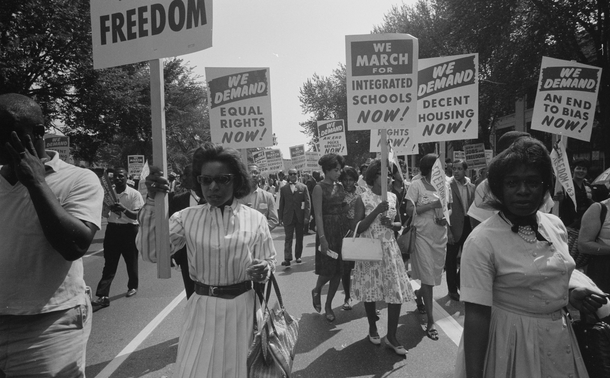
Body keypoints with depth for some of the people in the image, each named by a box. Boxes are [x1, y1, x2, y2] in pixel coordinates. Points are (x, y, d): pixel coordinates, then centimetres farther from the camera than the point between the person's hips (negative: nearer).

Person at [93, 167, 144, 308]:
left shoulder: (134, 194, -8)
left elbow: (136, 215, -14)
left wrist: (124, 209, -33)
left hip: (129, 229, -3)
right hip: (112, 229, 3)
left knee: (131, 261, 12)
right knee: (109, 263, 1)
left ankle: (133, 286, 34)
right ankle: (103, 296, -2)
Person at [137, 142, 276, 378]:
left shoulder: (255, 219, -4)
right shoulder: (187, 217, -2)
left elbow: (269, 262, 2)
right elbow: (151, 250, -12)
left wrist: (263, 270, -21)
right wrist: (153, 201, -18)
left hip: (241, 308, 0)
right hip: (202, 310, 0)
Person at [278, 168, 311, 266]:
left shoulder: (303, 187, 3)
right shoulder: (284, 188, 6)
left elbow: (307, 202, 0)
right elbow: (281, 204, 7)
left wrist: (306, 216, -9)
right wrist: (281, 217, 2)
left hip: (300, 217, 1)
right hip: (288, 217, 0)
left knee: (299, 238, 9)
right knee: (288, 238, -5)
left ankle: (298, 256, 22)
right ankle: (287, 258, -8)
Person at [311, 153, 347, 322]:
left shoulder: (340, 186, 10)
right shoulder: (319, 188, -8)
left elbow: (344, 209, 10)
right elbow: (318, 215, -13)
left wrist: (349, 230, 1)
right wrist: (322, 238, -19)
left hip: (342, 230, 6)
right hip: (327, 230, -6)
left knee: (338, 270, 8)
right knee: (328, 269, -2)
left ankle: (328, 305, 22)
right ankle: (316, 291, 31)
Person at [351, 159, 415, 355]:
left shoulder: (393, 197, 5)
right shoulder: (363, 199, -8)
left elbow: (399, 224, 14)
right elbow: (356, 228, -13)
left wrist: (392, 224, -9)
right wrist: (377, 211, -21)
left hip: (390, 249, 3)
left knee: (397, 292, -2)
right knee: (370, 290, 9)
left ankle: (391, 336, 12)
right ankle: (372, 327, 33)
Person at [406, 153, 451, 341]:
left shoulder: (445, 185, 7)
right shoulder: (416, 185, -8)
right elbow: (410, 210, -14)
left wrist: (446, 218, -6)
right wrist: (432, 204, -19)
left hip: (440, 235, 5)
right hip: (422, 235, -5)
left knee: (435, 274, 14)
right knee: (427, 277, -4)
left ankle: (418, 295, 46)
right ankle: (431, 322, 4)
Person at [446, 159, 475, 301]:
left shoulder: (471, 187, 7)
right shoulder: (448, 186, -11)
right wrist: (448, 231, -16)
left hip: (468, 225, 5)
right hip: (454, 227, -5)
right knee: (451, 259, 6)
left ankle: (461, 283, 38)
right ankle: (452, 289, 21)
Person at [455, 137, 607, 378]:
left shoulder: (556, 225, -1)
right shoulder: (481, 242, -23)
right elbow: (477, 314, -23)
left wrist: (570, 294, -4)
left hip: (559, 337, 7)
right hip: (510, 341, -6)